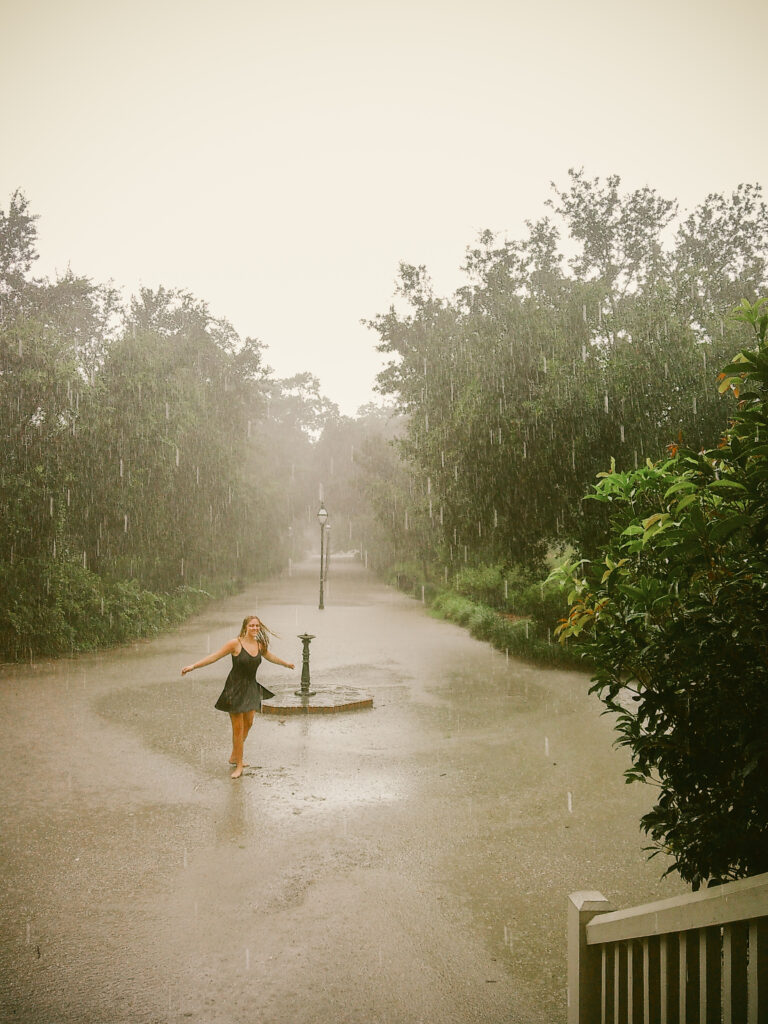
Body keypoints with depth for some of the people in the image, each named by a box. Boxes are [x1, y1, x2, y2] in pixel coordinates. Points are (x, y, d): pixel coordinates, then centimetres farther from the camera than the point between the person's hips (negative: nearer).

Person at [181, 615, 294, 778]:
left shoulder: (260, 645, 3)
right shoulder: (236, 643, -14)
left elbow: (270, 656, 24)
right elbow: (214, 656, -10)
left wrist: (286, 664, 40)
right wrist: (193, 666, -14)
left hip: (251, 688, 6)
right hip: (236, 688, -6)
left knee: (248, 723, 10)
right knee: (238, 727, -4)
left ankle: (234, 756, 28)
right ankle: (239, 765, 5)